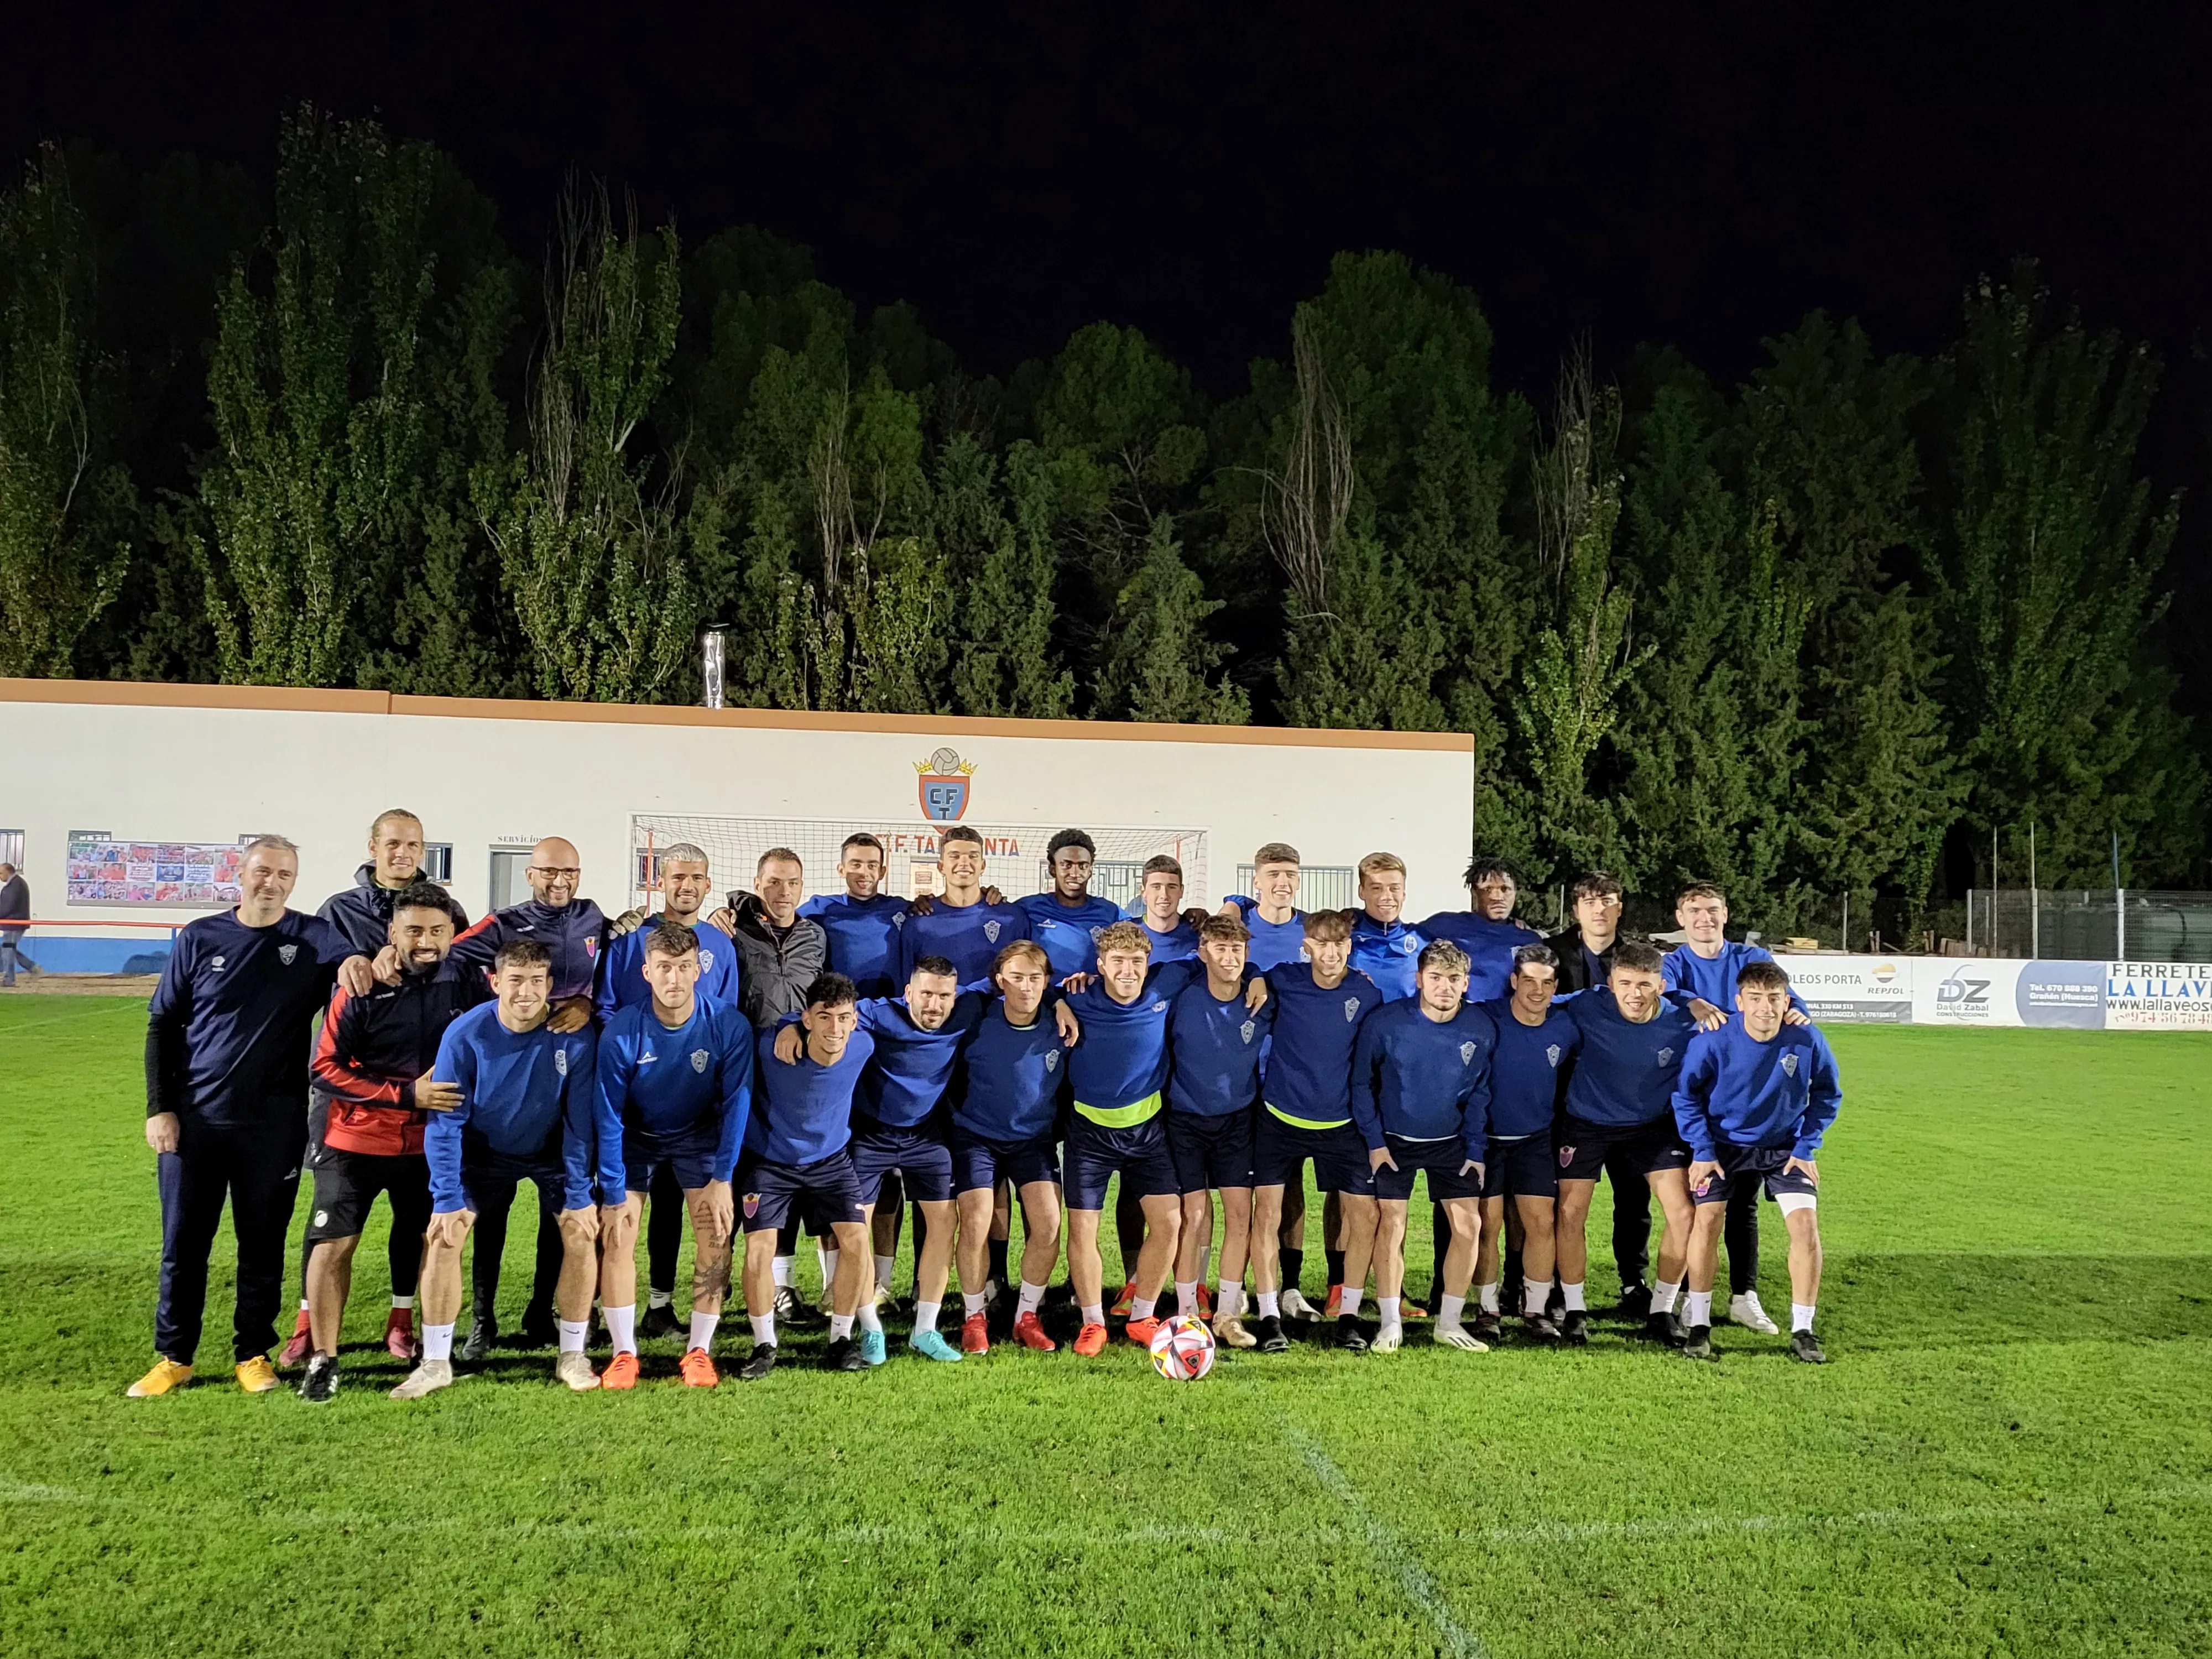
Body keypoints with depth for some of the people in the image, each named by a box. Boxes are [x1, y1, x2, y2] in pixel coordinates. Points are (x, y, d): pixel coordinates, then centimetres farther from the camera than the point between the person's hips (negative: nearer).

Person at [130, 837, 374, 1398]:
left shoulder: (313, 938, 0)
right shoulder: (200, 939, 3)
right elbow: (162, 1026, 6)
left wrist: (358, 961, -37)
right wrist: (159, 1108, 0)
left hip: (274, 1125, -1)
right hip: (193, 1119, 1)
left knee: (263, 1245, 8)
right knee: (183, 1244, 8)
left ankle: (253, 1354, 21)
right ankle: (173, 1358, 22)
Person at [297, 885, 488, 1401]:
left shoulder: (469, 987, -7)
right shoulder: (360, 989, -13)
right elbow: (325, 1068, -14)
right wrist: (407, 1095, -21)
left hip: (429, 1143, 2)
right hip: (356, 1140, -2)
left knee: (416, 1231, 16)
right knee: (332, 1243, -6)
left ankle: (402, 1321, 38)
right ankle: (322, 1357, 6)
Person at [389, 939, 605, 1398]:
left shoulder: (575, 1036, -26)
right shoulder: (465, 1034, -25)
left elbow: (582, 1120, -19)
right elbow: (446, 1122, -19)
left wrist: (579, 1196, -18)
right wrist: (447, 1199, -22)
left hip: (551, 1150, 0)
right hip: (484, 1149, 1)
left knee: (581, 1232, -15)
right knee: (441, 1235, -13)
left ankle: (572, 1356, 3)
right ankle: (435, 1363, 2)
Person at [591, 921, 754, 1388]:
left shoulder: (729, 1026, -26)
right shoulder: (622, 1031, -26)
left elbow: (736, 1104, -17)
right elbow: (609, 1116, -17)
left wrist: (722, 1179, -19)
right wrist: (616, 1194, -16)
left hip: (700, 1135, 0)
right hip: (637, 1136, 0)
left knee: (715, 1234, -11)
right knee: (616, 1238, -9)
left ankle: (699, 1351, 2)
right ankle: (624, 1353, 4)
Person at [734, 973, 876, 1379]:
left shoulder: (864, 1046, -19)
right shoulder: (771, 1046, -29)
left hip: (831, 1159, 2)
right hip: (769, 1159, -2)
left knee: (855, 1238, -11)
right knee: (759, 1247, -14)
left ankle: (841, 1339, 8)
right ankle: (764, 1345, 8)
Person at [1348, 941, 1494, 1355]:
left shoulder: (1481, 1029, -12)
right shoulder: (1386, 1022, -19)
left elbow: (1481, 1092, 3)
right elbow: (1362, 1081, -6)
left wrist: (1476, 1149, 1)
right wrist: (1374, 1141, -8)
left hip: (1451, 1142, 2)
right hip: (1394, 1140, -2)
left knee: (1469, 1225, -2)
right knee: (1391, 1226, -7)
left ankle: (1449, 1323, 12)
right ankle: (1390, 1324, 6)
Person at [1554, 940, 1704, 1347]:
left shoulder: (1682, 1024, -20)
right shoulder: (1588, 1008, -25)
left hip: (1653, 1123, 1)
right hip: (1587, 1122, -1)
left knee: (1682, 1213, -8)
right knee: (1570, 1213, -5)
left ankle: (1662, 1311, 12)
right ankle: (1574, 1309, 15)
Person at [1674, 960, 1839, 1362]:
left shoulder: (1807, 1040, -19)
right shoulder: (1714, 1041, -24)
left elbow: (1827, 1094, 1)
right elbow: (1685, 1094, -8)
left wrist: (1806, 1147, -4)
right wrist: (1702, 1151, -11)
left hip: (1784, 1146, 1)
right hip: (1723, 1144, -1)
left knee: (1805, 1223, -13)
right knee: (1706, 1219, -15)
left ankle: (1802, 1331, 2)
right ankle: (1698, 1325, 0)